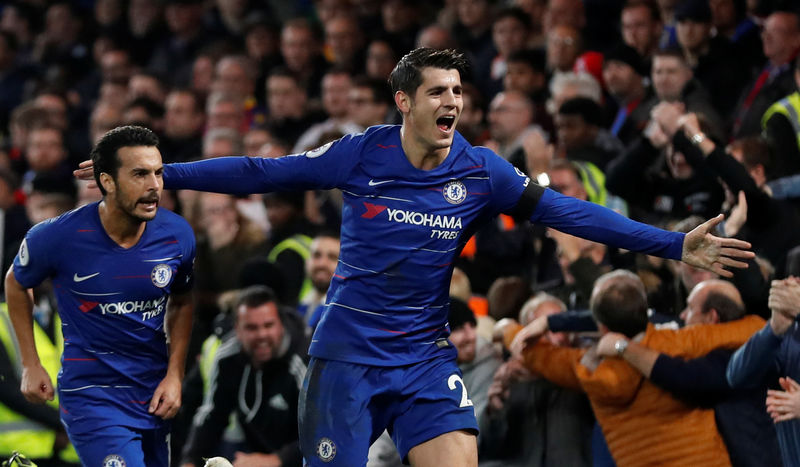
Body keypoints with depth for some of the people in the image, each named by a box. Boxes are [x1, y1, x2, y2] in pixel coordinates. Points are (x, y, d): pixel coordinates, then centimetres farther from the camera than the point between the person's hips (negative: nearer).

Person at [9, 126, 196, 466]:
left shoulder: (177, 235, -7)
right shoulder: (58, 237, -15)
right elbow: (16, 285, 6)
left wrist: (175, 375, 2)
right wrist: (30, 366, 5)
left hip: (154, 394, 5)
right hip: (91, 395, -5)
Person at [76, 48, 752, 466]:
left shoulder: (480, 171, -3)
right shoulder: (360, 156, -7)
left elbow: (567, 211, -4)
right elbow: (262, 173, 1)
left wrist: (675, 245, -9)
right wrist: (160, 176, 0)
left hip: (426, 356, 2)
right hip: (348, 354, -2)